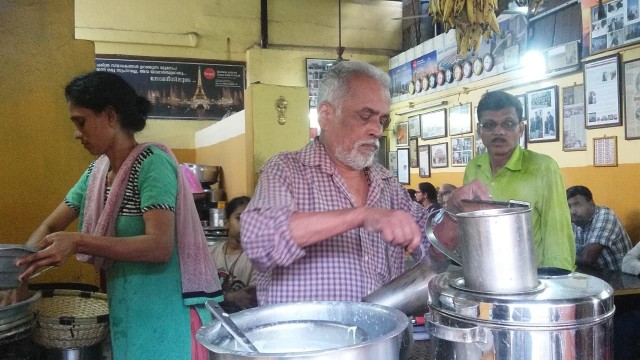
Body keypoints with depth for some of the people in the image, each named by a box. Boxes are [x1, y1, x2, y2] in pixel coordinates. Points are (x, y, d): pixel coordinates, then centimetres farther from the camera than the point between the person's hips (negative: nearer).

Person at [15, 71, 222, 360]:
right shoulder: (97, 170, 7)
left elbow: (160, 247, -26)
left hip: (162, 312, -7)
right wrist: (20, 267, -5)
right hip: (125, 312, 7)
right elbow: (50, 227, 12)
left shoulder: (152, 163, -17)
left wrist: (77, 242, -31)